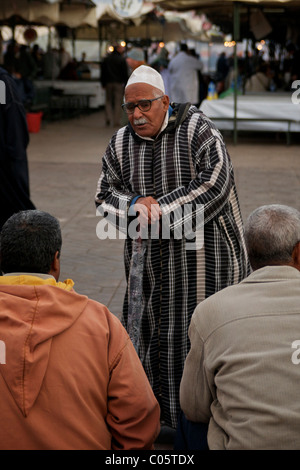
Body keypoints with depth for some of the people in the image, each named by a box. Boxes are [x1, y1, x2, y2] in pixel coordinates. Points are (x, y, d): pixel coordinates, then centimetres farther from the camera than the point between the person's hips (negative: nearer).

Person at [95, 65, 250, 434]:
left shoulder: (197, 131, -9)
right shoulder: (120, 143, 7)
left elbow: (213, 186, -19)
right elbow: (105, 192, 8)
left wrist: (160, 210, -19)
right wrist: (134, 205, -14)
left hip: (201, 252, -5)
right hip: (149, 257, 5)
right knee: (153, 328, 11)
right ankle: (162, 413, 27)